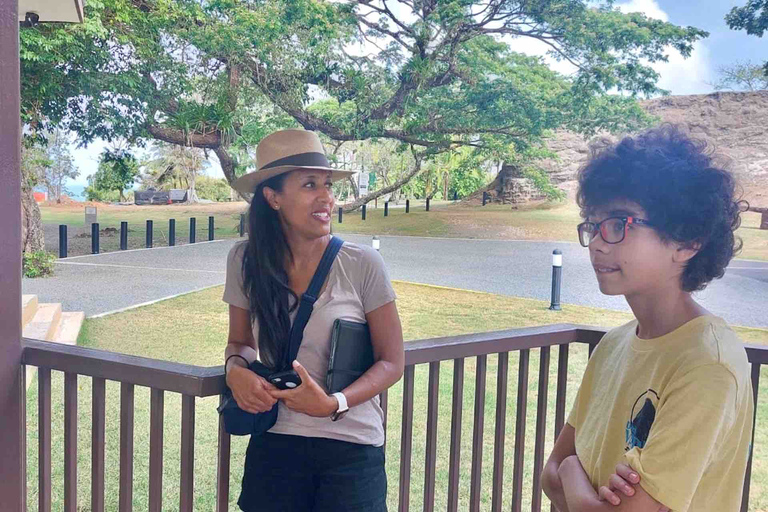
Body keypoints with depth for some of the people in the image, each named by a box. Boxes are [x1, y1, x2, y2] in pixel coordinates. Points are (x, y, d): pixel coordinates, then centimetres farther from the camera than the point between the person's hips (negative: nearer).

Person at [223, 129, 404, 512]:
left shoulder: (363, 265, -12)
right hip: (273, 446, 2)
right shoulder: (245, 261, -5)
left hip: (352, 450, -2)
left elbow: (392, 362, -5)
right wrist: (236, 369, -12)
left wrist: (333, 404, -19)